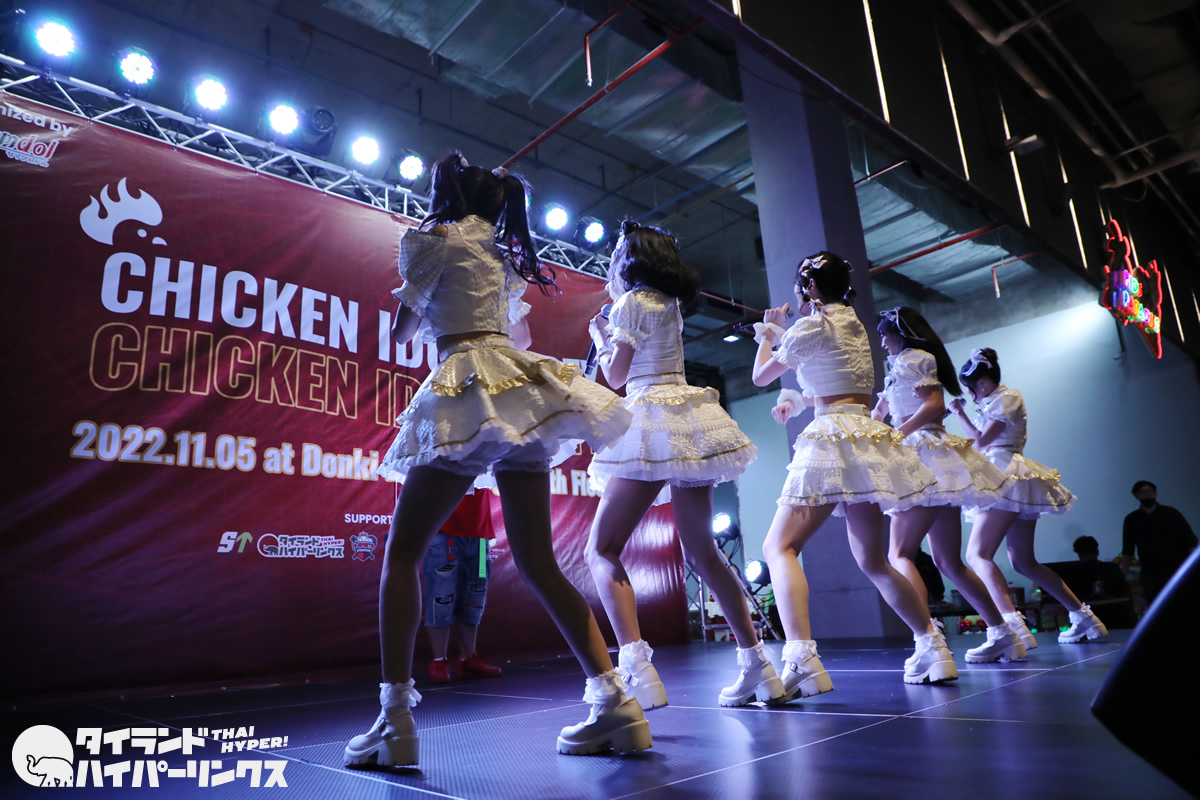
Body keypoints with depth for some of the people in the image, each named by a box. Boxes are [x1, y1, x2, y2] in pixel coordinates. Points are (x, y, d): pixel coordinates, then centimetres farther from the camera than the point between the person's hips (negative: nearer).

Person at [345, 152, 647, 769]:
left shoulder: (434, 238, 7)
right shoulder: (502, 255, 26)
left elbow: (401, 331, 10)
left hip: (469, 392, -6)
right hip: (522, 386, 7)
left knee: (402, 552, 2)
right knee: (538, 562, 4)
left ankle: (395, 718, -4)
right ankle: (615, 702, -1)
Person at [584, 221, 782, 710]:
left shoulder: (630, 302, -2)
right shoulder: (669, 305, 21)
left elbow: (616, 377, 0)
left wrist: (601, 340, 17)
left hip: (655, 426, -8)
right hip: (691, 423, 8)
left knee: (602, 550, -7)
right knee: (700, 550, 13)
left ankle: (635, 666, -24)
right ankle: (758, 667, 14)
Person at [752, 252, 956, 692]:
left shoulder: (811, 325, -3)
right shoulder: (855, 325, 20)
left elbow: (761, 376, 8)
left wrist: (767, 331, 24)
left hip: (833, 437, -9)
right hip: (869, 439, 9)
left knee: (780, 546, -13)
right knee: (872, 560, 18)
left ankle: (801, 657, -29)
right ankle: (932, 645, 17)